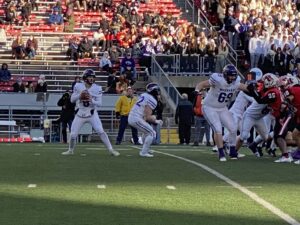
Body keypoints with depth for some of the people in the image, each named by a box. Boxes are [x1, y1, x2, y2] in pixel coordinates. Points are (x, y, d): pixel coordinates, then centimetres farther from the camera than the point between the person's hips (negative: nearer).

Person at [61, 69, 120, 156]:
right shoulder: (78, 86, -5)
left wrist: (92, 100, -27)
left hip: (92, 113, -1)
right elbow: (72, 100, -3)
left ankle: (111, 150, -9)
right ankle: (70, 150, 28)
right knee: (73, 134, 3)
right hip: (80, 114, 1)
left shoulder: (97, 88, -7)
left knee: (100, 131, -15)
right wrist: (79, 95, -21)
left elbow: (99, 103, -8)